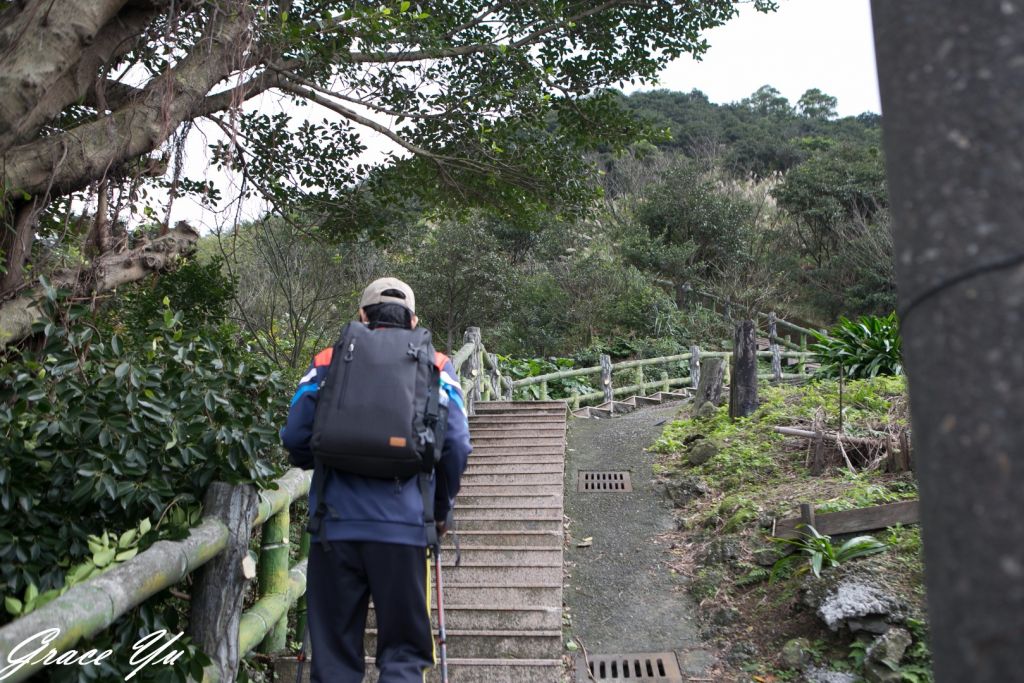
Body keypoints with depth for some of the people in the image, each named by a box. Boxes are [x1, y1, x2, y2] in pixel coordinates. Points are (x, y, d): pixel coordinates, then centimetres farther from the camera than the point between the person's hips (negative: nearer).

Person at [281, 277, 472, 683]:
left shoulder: (329, 360, 9)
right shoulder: (435, 365, 7)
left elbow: (295, 436, 3)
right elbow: (456, 444, -2)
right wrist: (441, 509, 13)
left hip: (336, 524, 1)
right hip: (403, 525, -1)